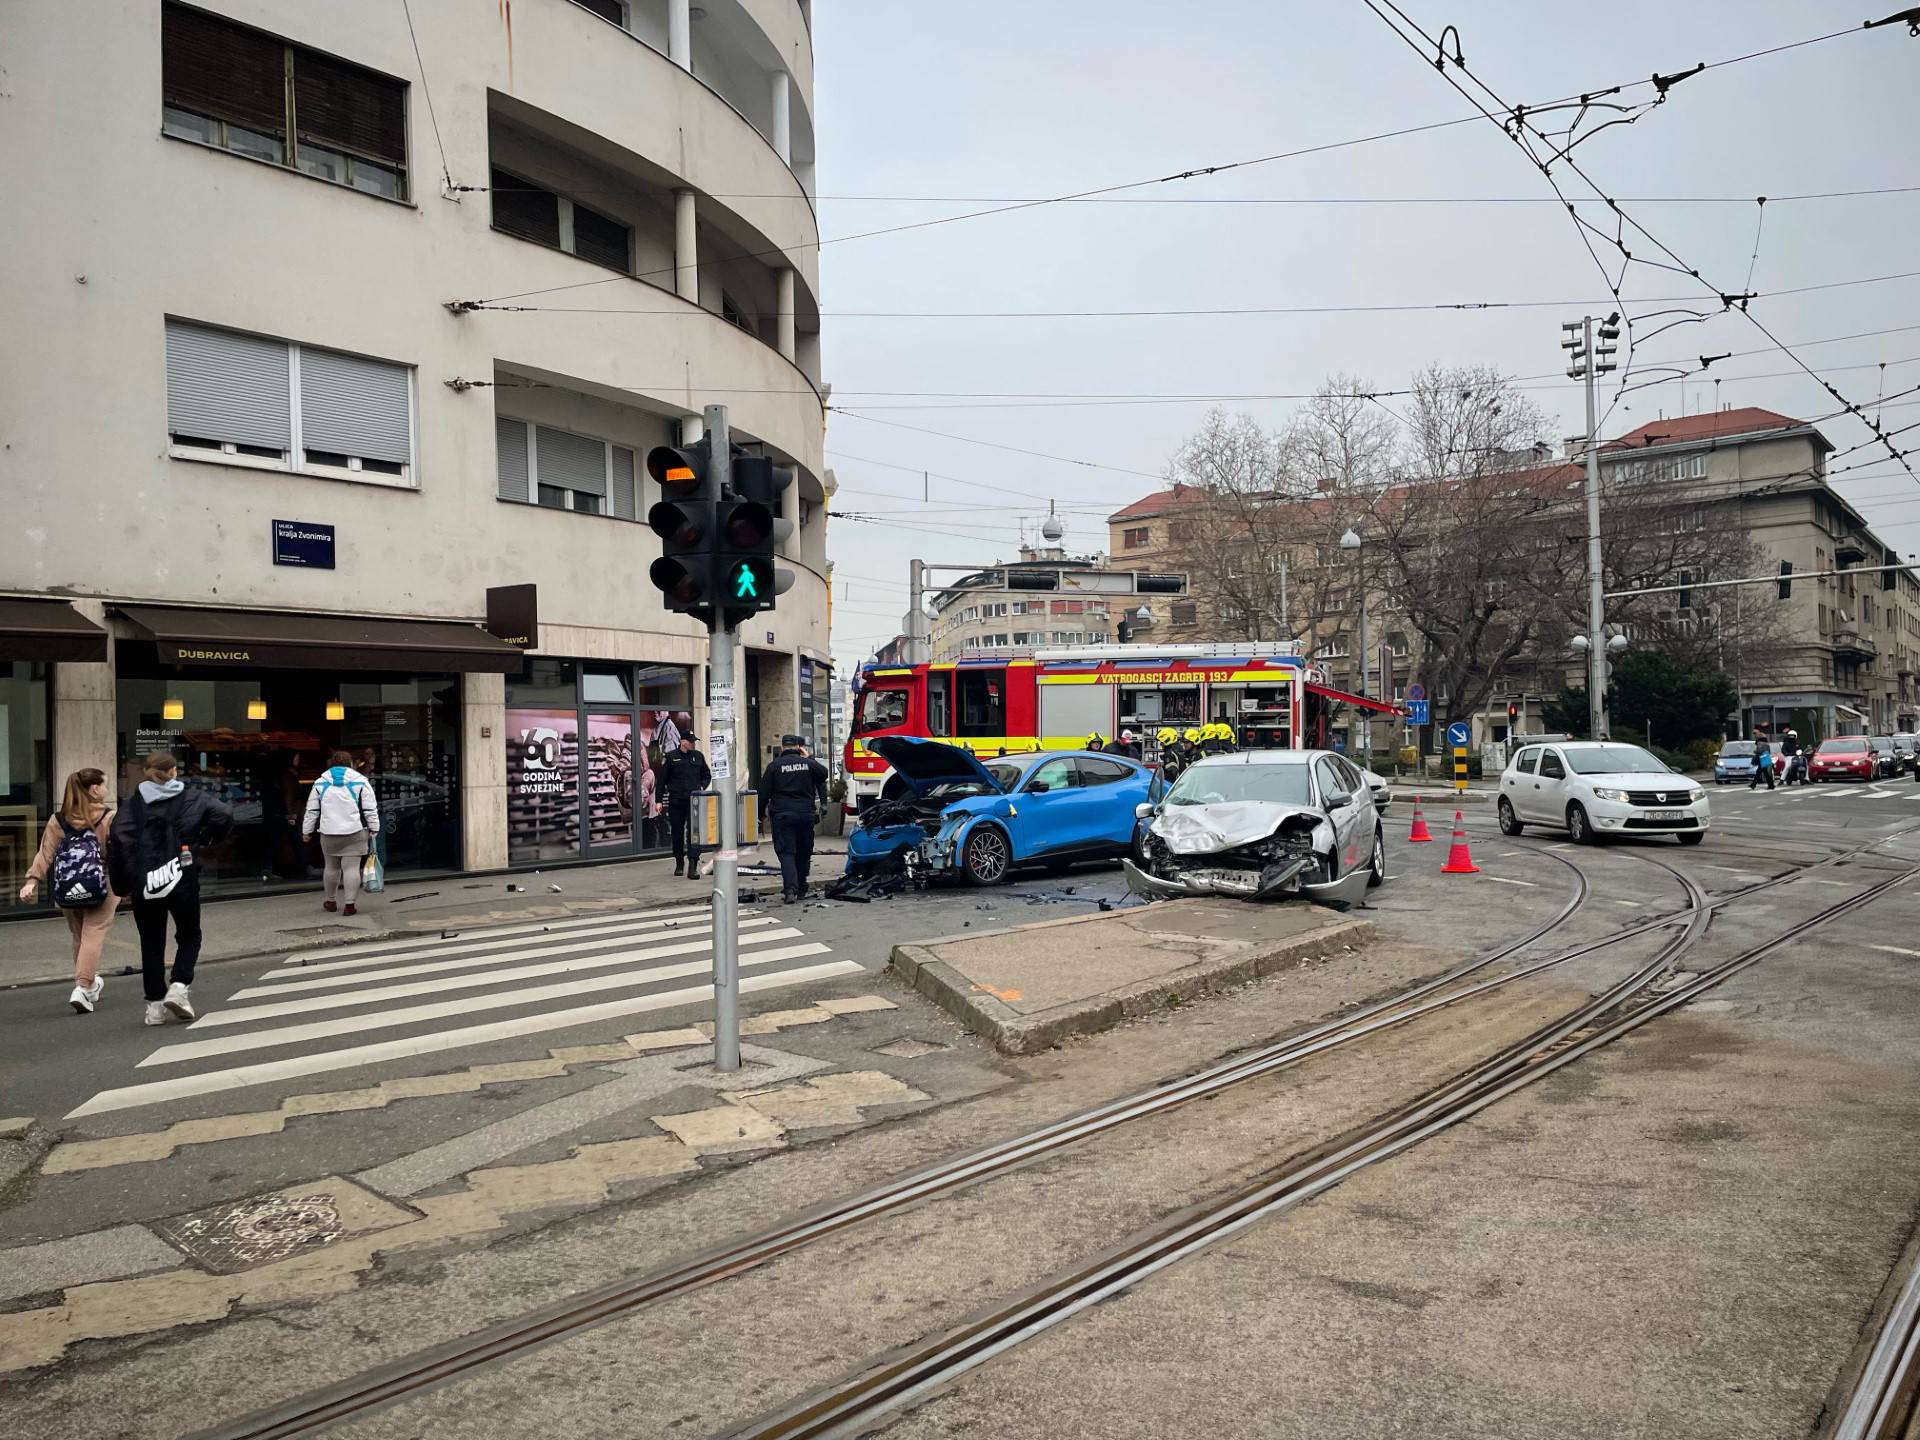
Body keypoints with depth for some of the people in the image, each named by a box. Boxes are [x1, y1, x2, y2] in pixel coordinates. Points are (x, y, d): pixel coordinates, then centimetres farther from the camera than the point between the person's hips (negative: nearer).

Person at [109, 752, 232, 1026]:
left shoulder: (131, 804, 5)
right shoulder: (191, 798, 1)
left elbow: (118, 839, -3)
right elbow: (224, 815, -12)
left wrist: (120, 885, 3)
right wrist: (206, 840, 6)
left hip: (144, 883, 2)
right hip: (181, 880, -1)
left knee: (151, 944, 11)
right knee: (189, 936, 15)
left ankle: (155, 1004, 11)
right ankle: (179, 987, -3)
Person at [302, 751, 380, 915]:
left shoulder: (320, 783, 9)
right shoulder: (360, 781, 1)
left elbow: (311, 811, 11)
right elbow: (370, 809, -2)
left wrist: (306, 832, 17)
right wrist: (373, 830, 3)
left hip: (328, 834, 3)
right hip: (354, 833, -3)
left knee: (331, 867, 16)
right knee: (351, 868, -3)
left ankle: (331, 901, 28)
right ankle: (350, 905, -6)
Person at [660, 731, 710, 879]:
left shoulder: (698, 756, 9)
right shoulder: (671, 757, 1)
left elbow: (707, 775, 21)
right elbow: (662, 779, 3)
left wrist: (702, 787, 3)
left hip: (694, 800, 1)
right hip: (676, 801, -1)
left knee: (694, 832, -11)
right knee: (677, 833, 9)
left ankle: (693, 866, -14)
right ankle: (679, 864, 26)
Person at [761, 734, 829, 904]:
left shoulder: (774, 765, -2)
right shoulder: (807, 763, 3)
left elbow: (764, 793, -1)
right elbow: (824, 773, 21)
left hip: (782, 815, -2)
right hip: (806, 814, 2)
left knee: (786, 852, -4)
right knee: (803, 853, 14)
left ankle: (790, 889, -20)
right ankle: (801, 890, 19)